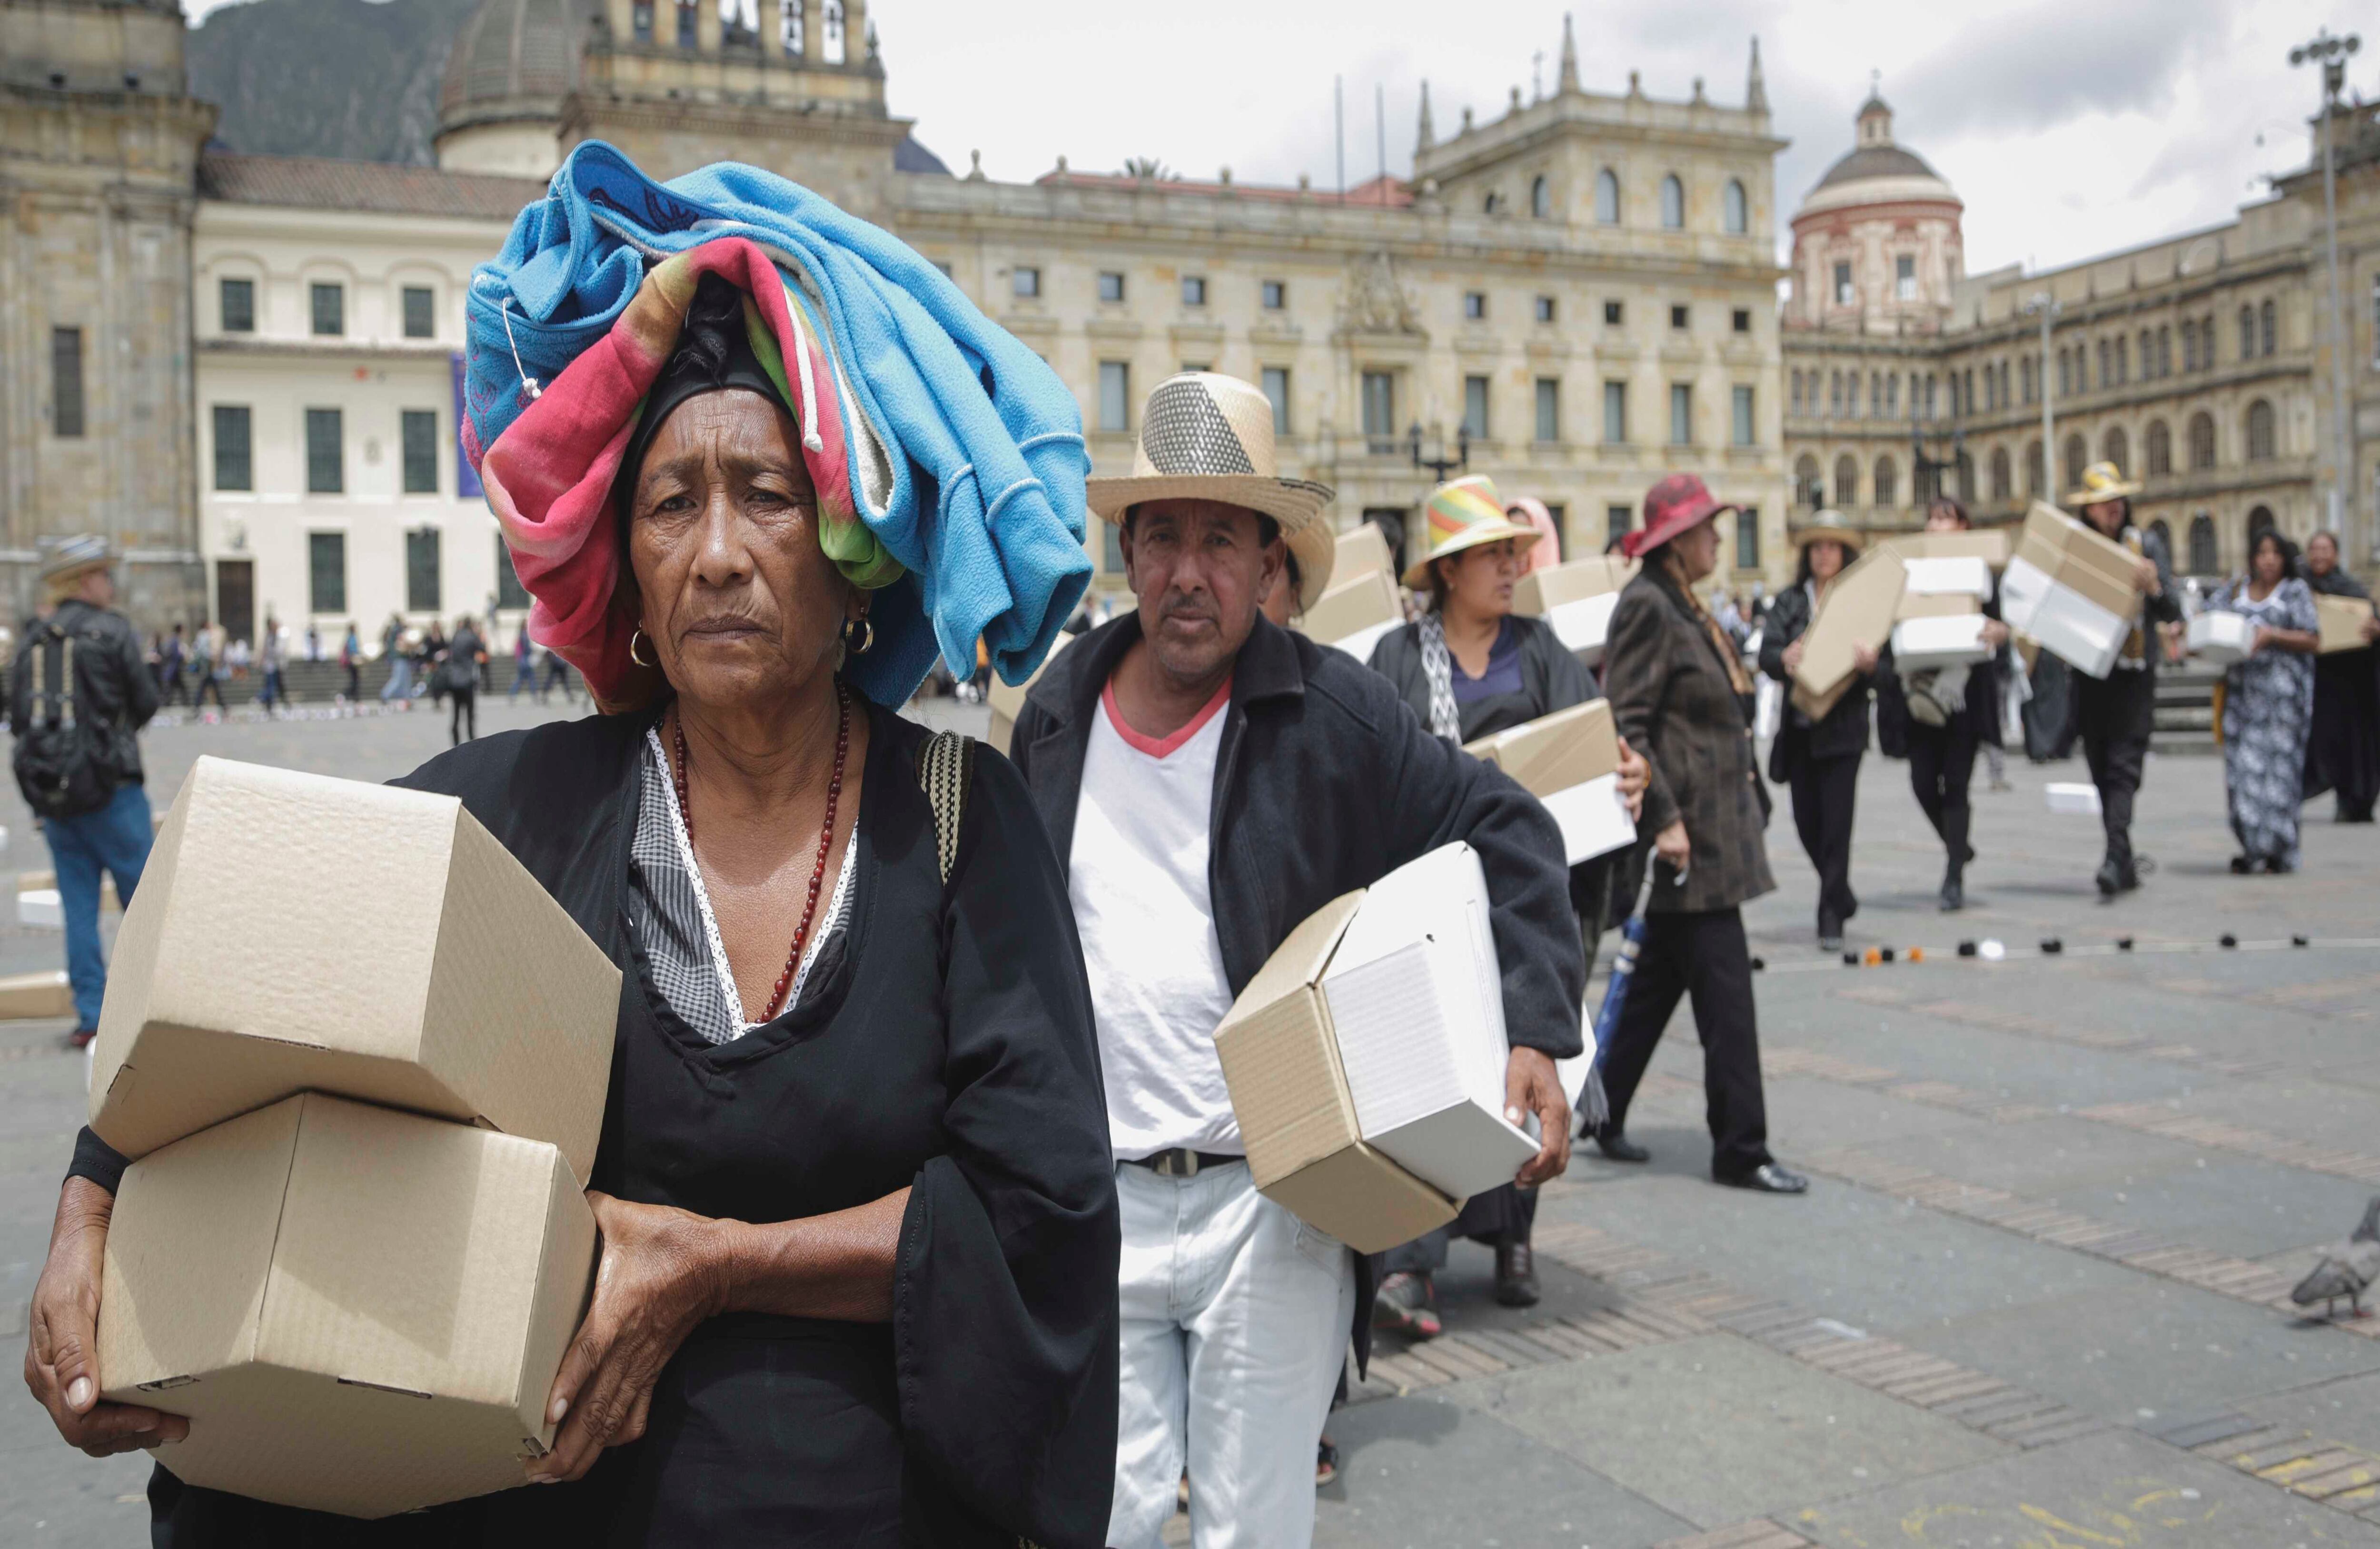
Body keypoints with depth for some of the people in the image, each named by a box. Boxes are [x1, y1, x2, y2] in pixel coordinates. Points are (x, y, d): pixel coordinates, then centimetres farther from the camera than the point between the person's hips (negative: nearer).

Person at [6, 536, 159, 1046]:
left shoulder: (33, 641, 9)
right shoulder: (112, 631, -7)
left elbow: (17, 718, 9)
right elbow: (146, 702, -4)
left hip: (51, 794, 5)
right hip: (110, 791, -5)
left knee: (78, 906, 8)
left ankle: (90, 1013, 9)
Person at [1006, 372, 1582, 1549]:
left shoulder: (1333, 712, -7)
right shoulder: (1058, 712, 5)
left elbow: (1505, 836, -3)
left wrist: (1532, 1032, -16)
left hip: (1275, 1202, -3)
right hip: (1097, 1199, 3)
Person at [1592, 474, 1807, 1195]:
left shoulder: (1684, 607, 17)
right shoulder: (1647, 605, -14)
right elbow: (1625, 724, -20)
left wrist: (1749, 802, 22)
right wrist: (1663, 819, -23)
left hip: (1712, 825, 10)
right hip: (1687, 830, -10)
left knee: (1659, 979, 15)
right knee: (1723, 989, -5)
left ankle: (1602, 1117, 25)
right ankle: (1741, 1150, 3)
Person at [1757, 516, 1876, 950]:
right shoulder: (1790, 601, 8)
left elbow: (1878, 676, -5)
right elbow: (1766, 652, -4)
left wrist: (1870, 665, -28)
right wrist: (1784, 659, -26)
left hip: (1843, 727, -3)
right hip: (1799, 728, 3)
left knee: (1836, 821, -7)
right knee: (1807, 822, 10)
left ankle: (1831, 918, -1)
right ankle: (1841, 897, 32)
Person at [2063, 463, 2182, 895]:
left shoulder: (2146, 543, 4)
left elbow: (2172, 613, 1)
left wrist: (2153, 586, -18)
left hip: (2133, 673, -3)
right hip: (2088, 674, 3)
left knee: (2123, 767, -14)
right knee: (2102, 773, 7)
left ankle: (2116, 858, -23)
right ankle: (2125, 864, 16)